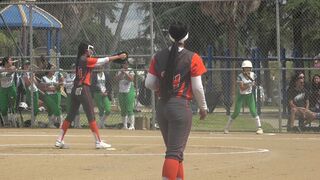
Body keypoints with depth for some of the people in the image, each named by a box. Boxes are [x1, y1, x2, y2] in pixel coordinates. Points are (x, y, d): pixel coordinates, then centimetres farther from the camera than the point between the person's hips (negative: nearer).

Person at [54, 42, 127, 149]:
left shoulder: (79, 60, 16)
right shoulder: (86, 60, -8)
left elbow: (100, 62, 20)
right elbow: (104, 60, -6)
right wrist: (119, 57, 2)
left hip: (75, 90, 8)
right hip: (83, 90, -8)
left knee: (70, 116, 11)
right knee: (91, 116, -5)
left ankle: (59, 140, 11)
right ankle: (98, 142, -4)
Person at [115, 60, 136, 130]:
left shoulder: (130, 72, 2)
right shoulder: (120, 72, 14)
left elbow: (131, 79, -14)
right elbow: (117, 78, -2)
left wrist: (125, 73, -18)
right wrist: (122, 73, -14)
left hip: (129, 92, -5)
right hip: (121, 92, 5)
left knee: (129, 109, -12)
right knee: (123, 110, 7)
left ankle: (132, 125, -14)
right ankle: (125, 125, 13)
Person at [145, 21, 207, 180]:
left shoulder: (158, 57, 4)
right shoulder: (192, 58, -8)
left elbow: (149, 84, 4)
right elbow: (197, 87, -7)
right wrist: (203, 107, 7)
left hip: (161, 106, 5)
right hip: (181, 106, -5)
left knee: (174, 150, 19)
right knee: (175, 153, -8)